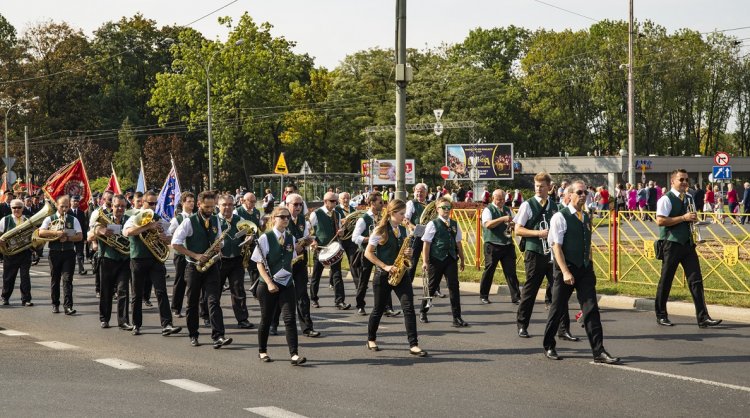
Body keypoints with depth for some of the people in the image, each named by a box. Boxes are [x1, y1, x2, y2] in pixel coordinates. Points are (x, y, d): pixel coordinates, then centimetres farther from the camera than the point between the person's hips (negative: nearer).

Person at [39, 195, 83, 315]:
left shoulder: (73, 220, 7)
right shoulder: (50, 219, 5)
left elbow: (80, 236, -1)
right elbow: (41, 232, -10)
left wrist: (67, 238, -16)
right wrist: (56, 232, -21)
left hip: (69, 252, -1)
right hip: (54, 252, 1)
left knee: (67, 279, -9)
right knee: (55, 280, 8)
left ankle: (68, 306, -14)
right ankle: (55, 304, 20)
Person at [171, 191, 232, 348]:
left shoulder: (216, 220, 7)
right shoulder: (189, 222, -9)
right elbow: (175, 244, -11)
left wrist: (218, 246, -6)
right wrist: (195, 255, -17)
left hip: (211, 266, 3)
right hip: (194, 267, -3)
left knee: (213, 300, -9)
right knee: (192, 302, 7)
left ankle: (218, 336, -17)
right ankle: (193, 336, 19)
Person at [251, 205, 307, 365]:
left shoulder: (291, 238, 6)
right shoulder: (265, 238, -7)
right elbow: (260, 263, -8)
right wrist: (269, 283, -16)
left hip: (286, 284, 3)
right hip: (268, 285, -3)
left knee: (290, 319, -8)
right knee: (266, 319, 8)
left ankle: (294, 354, -13)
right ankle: (262, 351, 26)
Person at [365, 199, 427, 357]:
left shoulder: (403, 230, 9)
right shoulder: (380, 230, -9)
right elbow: (368, 253, -9)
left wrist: (408, 253, -4)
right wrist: (385, 266, -16)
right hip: (383, 275, -4)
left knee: (408, 307, -9)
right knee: (379, 308, 8)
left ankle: (413, 344, -11)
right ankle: (371, 339, 29)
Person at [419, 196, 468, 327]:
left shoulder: (454, 225, 10)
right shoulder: (433, 224, -4)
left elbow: (458, 243, 17)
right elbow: (426, 243, -5)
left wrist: (462, 260, 18)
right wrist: (425, 261, -10)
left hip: (451, 259, 3)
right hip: (436, 260, -3)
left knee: (454, 286, -5)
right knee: (431, 286, 8)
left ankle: (457, 317, -3)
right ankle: (423, 312, 28)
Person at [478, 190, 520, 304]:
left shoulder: (508, 210, 15)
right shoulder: (488, 210, -3)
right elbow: (488, 224, -20)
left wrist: (513, 225, -5)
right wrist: (503, 219, -27)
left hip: (507, 244, 4)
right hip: (493, 245, -4)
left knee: (511, 271, 0)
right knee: (489, 271, 3)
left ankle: (516, 297, 1)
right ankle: (483, 296, 16)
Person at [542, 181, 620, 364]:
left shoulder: (586, 218, 13)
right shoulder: (560, 217, -8)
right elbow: (556, 246, -13)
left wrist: (589, 267, 15)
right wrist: (565, 272, -19)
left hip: (585, 269, 5)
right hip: (566, 269, -5)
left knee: (591, 309, -3)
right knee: (558, 309, 5)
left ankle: (599, 351, -5)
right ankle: (548, 347, 22)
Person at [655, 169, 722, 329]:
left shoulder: (687, 199, 15)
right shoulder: (666, 199, -9)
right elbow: (660, 221, -19)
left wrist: (693, 219, 5)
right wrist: (683, 218, -19)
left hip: (687, 243, 7)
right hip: (671, 243, -7)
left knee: (696, 280, -1)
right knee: (666, 280, 3)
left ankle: (703, 318, -2)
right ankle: (661, 315, 17)